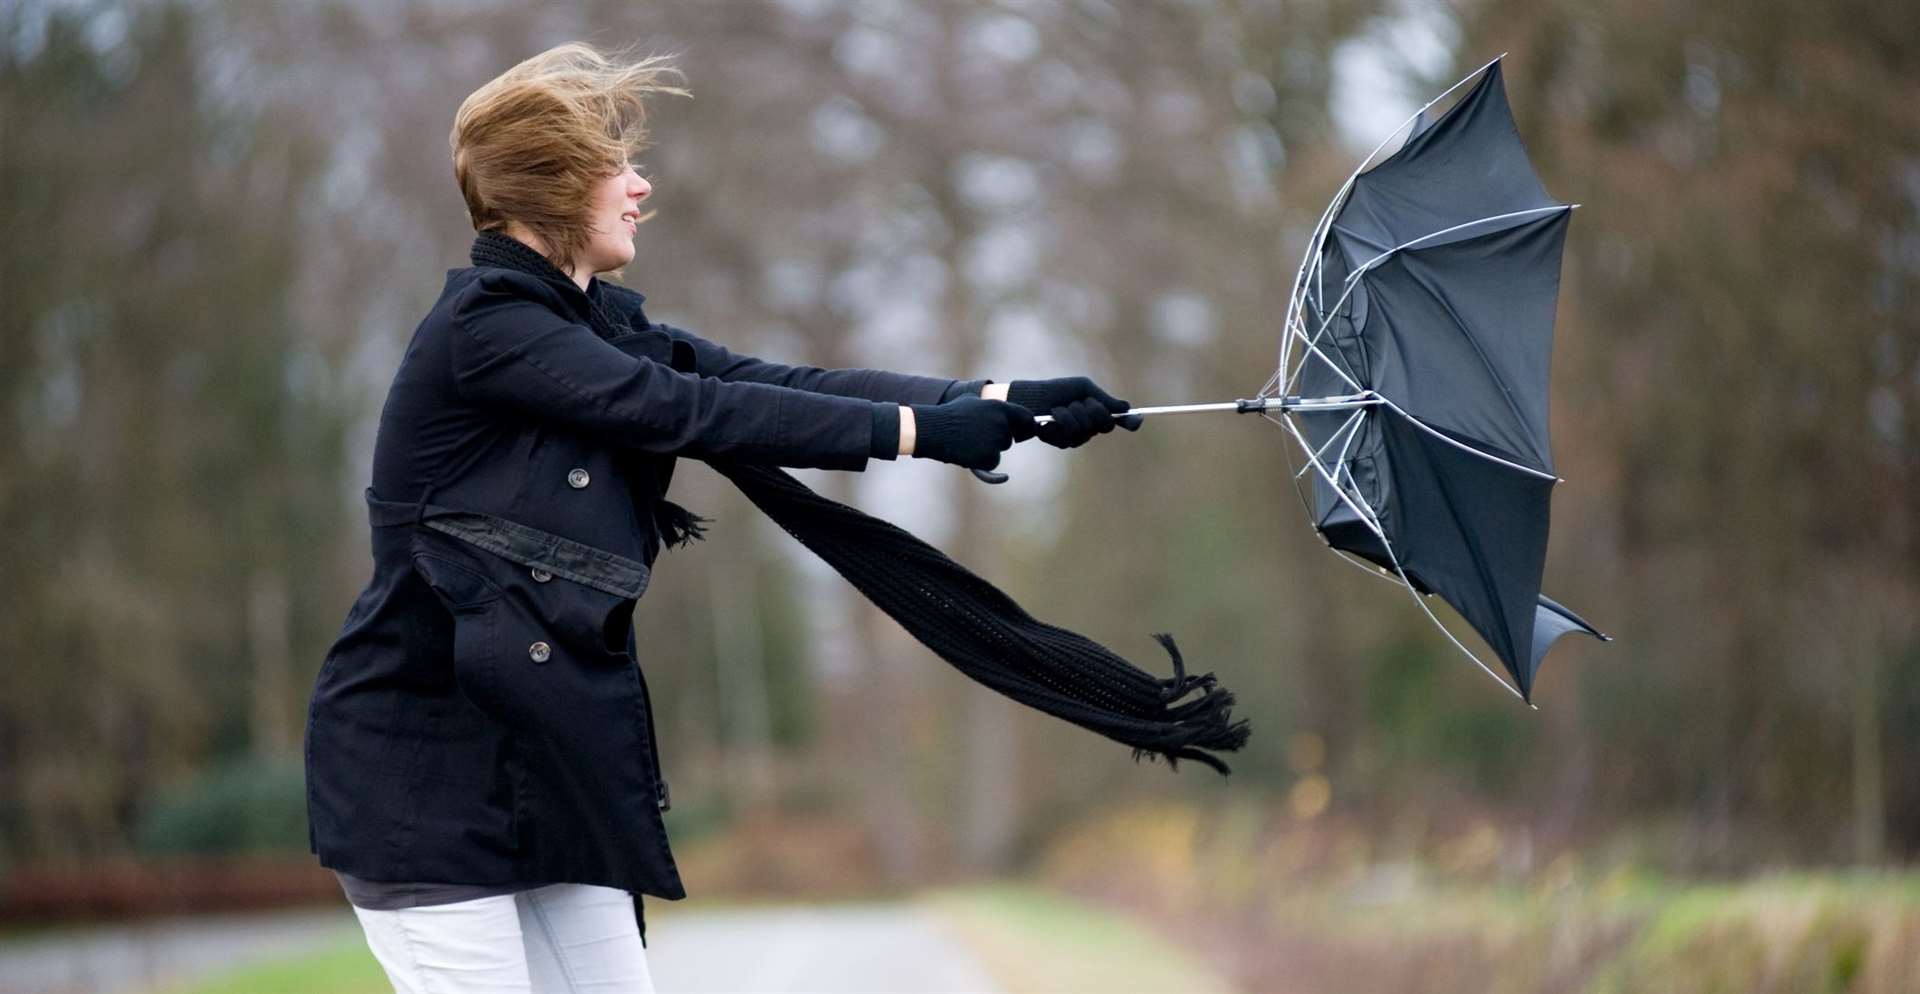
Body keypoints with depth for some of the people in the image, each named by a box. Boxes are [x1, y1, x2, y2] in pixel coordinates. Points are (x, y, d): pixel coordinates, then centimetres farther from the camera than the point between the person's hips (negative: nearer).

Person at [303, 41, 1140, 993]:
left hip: (547, 759, 8)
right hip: (425, 765, -8)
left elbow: (785, 384, 2)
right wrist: (918, 430, -19)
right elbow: (693, 411, -21)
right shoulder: (482, 328, -15)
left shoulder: (603, 326, 11)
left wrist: (1001, 402, -7)